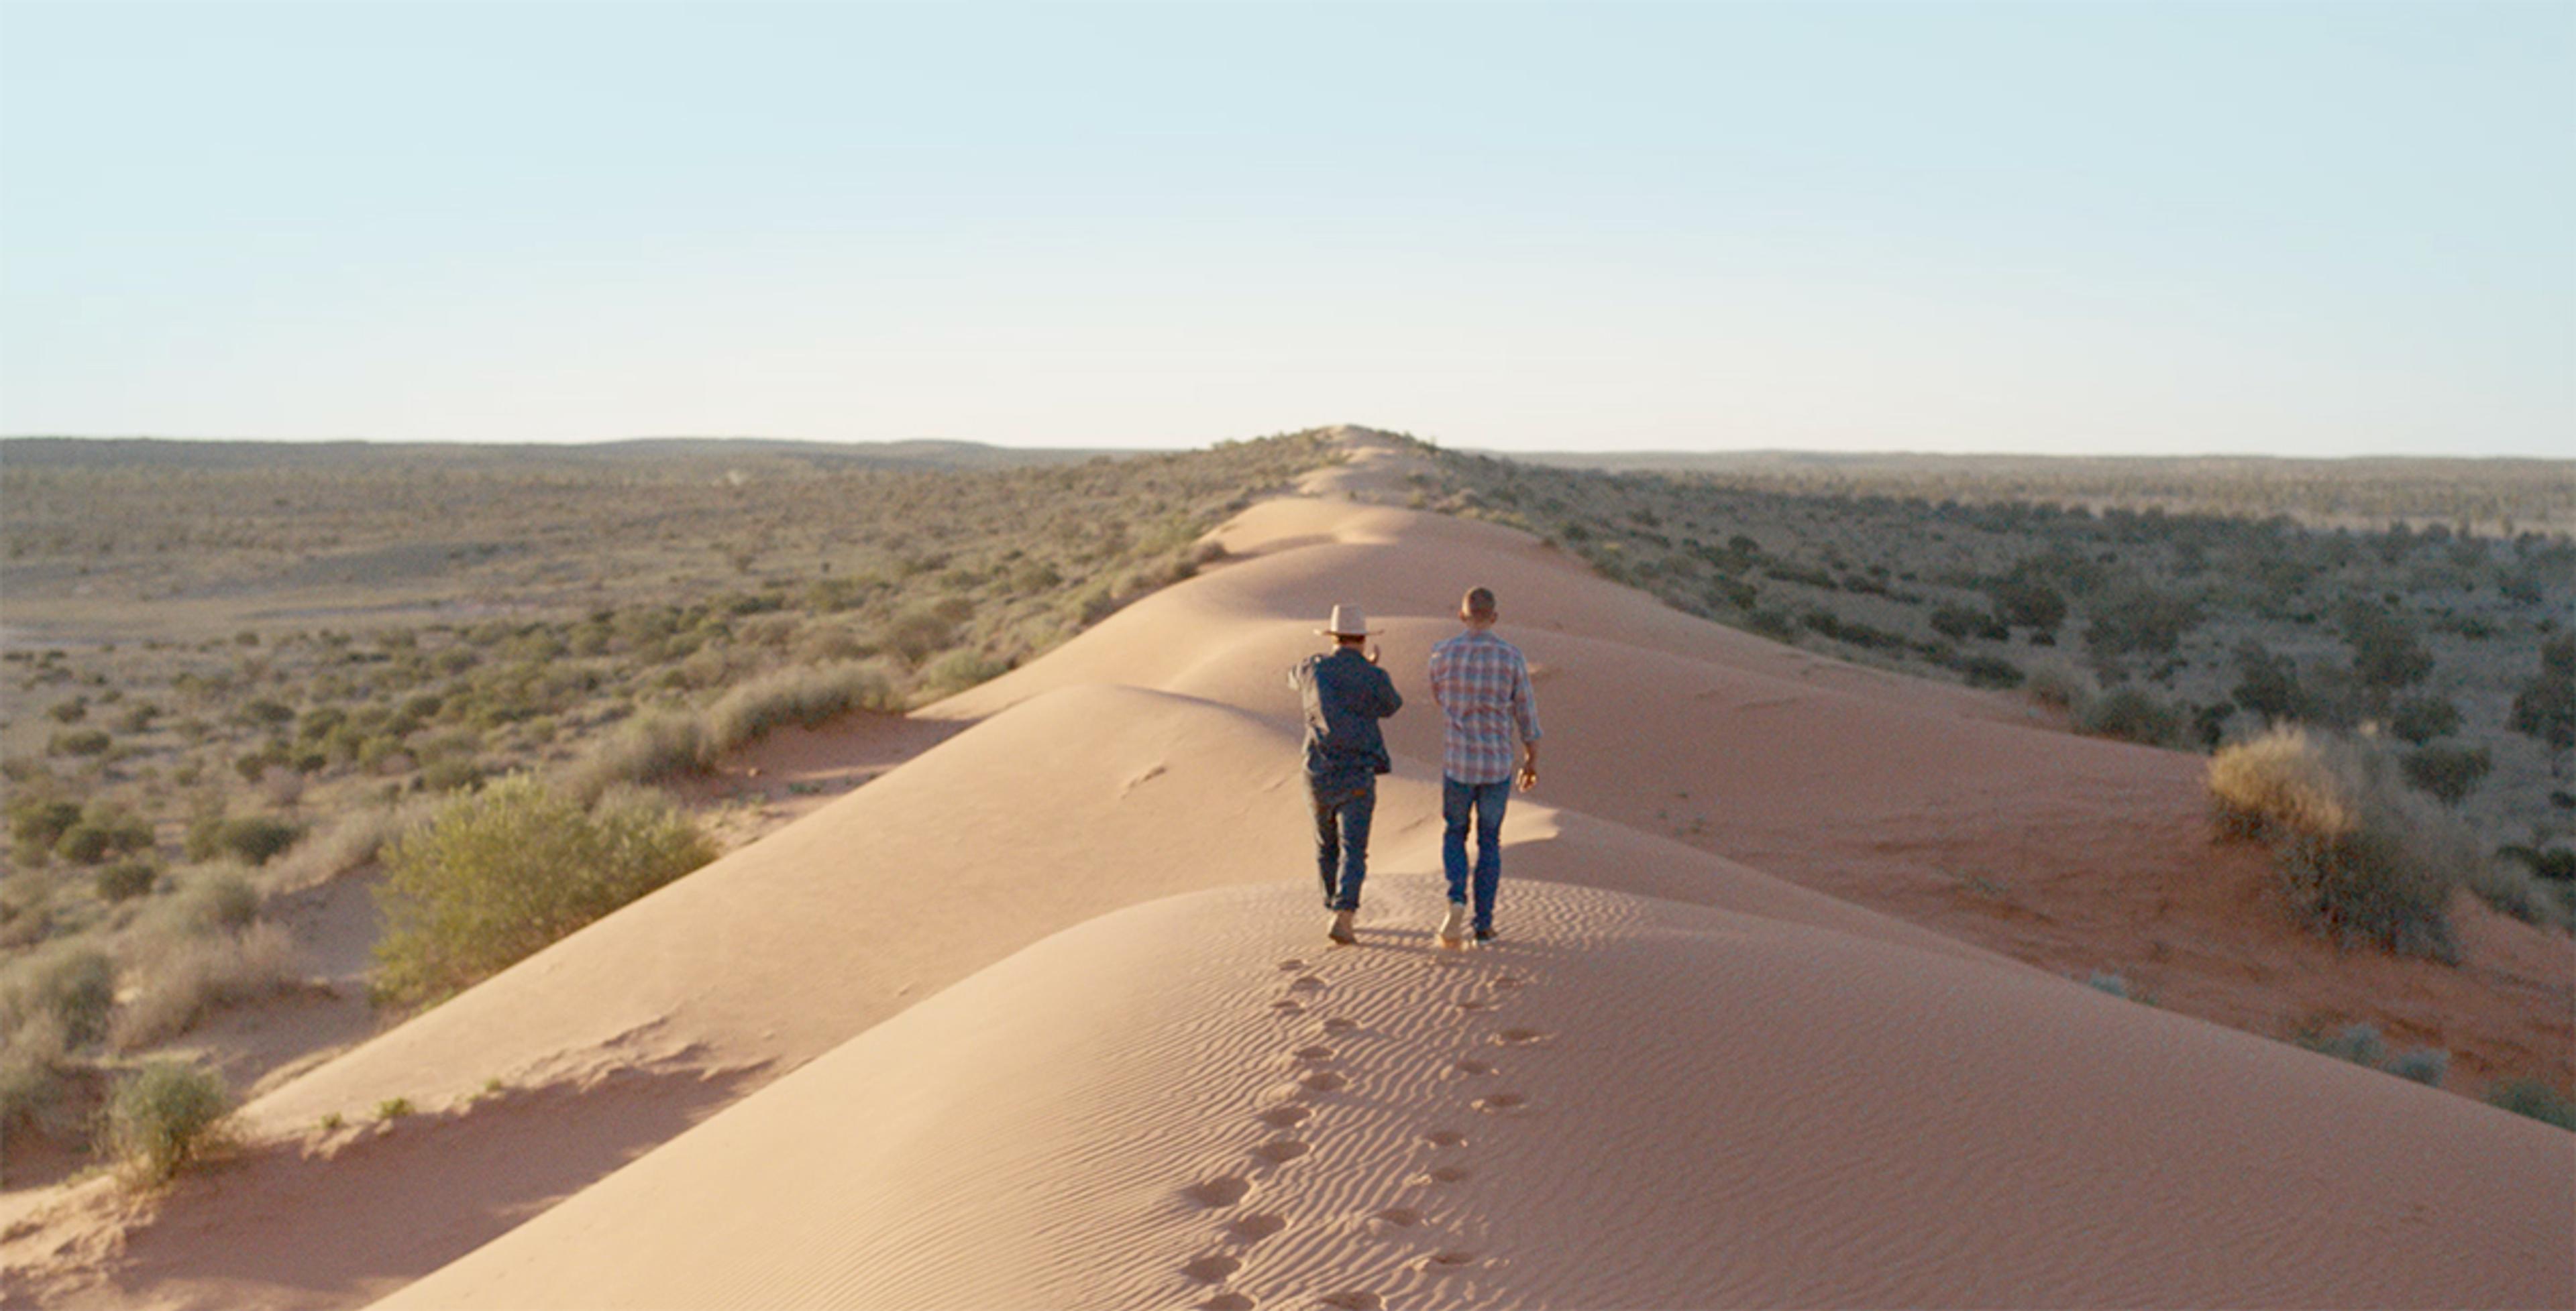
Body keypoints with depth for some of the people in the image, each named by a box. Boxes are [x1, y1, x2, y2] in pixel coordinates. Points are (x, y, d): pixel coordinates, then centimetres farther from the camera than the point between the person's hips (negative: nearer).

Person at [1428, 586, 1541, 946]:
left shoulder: (1442, 654, -6)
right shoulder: (1511, 656, -7)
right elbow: (1526, 712, 1)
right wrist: (1532, 760, 12)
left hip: (1457, 764, 0)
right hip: (1497, 766, 0)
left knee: (1455, 835, 18)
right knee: (1489, 842, 17)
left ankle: (1456, 902, -8)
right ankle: (1483, 924, 16)